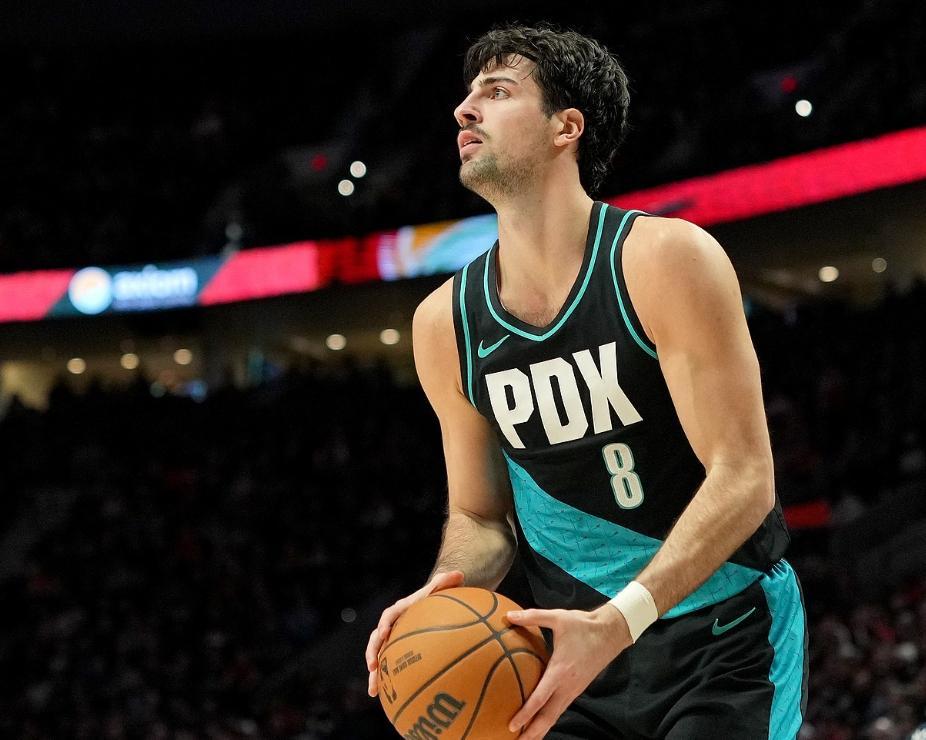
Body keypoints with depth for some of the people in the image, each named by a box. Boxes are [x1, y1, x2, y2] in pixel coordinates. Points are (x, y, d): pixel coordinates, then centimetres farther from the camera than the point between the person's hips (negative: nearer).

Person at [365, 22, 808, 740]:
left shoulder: (664, 259, -17)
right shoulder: (446, 322, -1)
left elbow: (744, 478, -20)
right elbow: (481, 514, 9)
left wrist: (618, 620, -32)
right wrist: (446, 592, -15)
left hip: (723, 636, -4)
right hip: (578, 643, 4)